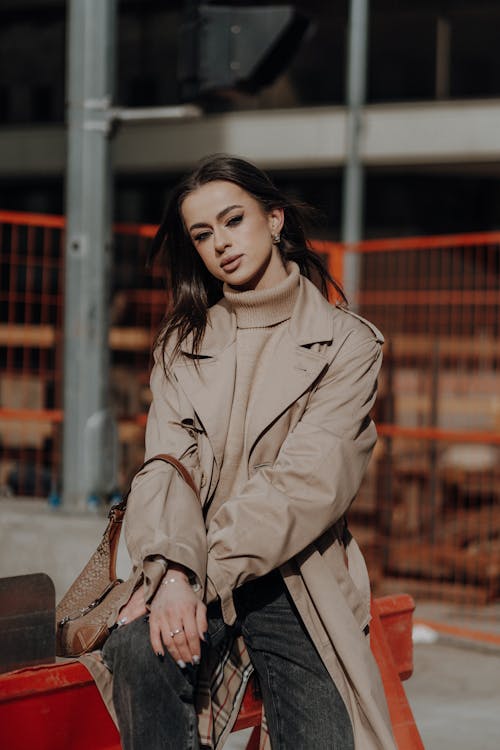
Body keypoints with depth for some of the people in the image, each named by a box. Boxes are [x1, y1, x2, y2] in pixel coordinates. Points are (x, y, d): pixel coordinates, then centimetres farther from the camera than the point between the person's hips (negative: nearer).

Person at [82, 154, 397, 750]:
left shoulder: (347, 342, 4)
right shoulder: (181, 345, 13)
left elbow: (310, 479, -9)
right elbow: (169, 466, -3)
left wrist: (207, 571, -20)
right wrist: (172, 571, -23)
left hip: (297, 581, -1)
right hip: (192, 572, 1)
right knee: (138, 648, -31)